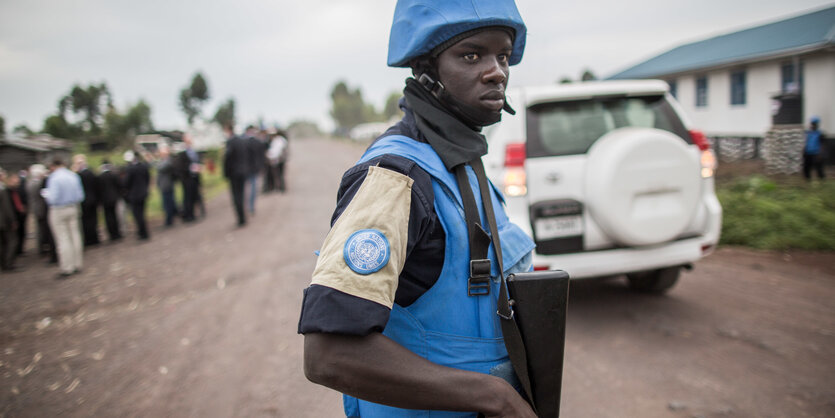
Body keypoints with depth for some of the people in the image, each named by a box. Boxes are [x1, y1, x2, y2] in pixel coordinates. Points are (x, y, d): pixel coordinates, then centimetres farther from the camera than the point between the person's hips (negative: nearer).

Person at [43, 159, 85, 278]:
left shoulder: (54, 178, -15)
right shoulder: (74, 176, 4)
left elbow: (53, 199, -19)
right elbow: (80, 196, 4)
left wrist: (46, 193, 1)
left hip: (58, 211, -6)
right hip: (72, 209, 6)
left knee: (62, 238, -1)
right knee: (74, 235, 12)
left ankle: (67, 268, 2)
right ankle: (78, 264, 18)